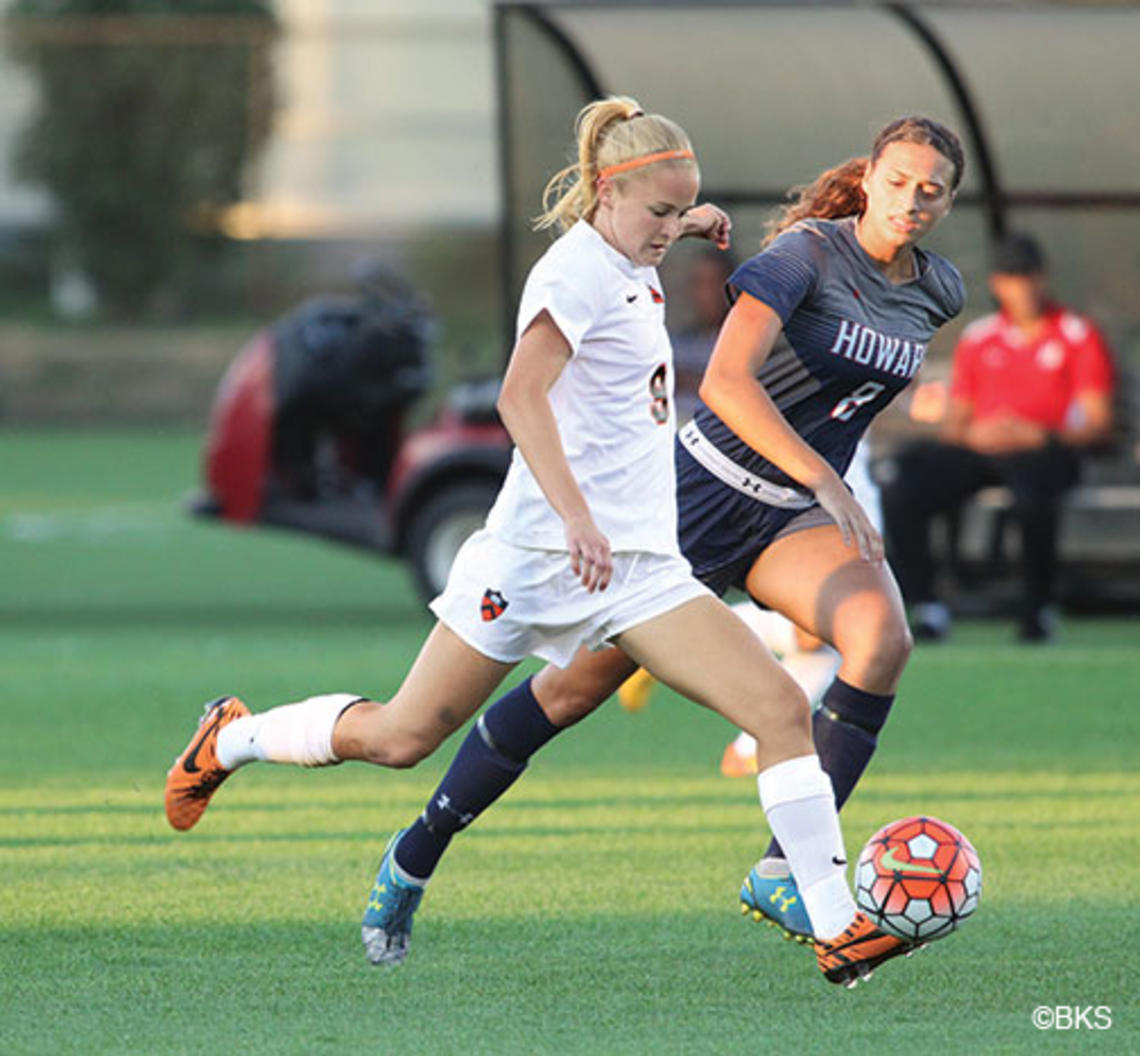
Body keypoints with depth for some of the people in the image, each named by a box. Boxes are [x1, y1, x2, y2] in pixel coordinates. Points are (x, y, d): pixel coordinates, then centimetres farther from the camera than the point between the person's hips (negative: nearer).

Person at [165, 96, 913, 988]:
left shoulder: (625, 269, 15)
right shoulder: (577, 270, -12)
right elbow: (521, 395, -27)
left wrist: (677, 231, 32)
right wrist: (575, 514, -36)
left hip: (640, 566, 8)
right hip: (542, 550, -8)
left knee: (780, 708, -10)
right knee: (405, 735, 3)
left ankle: (838, 930, -13)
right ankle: (231, 737, 29)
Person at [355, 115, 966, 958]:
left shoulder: (939, 291, 2)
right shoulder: (807, 253, -19)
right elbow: (724, 383, -32)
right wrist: (827, 483, -38)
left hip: (794, 521, 5)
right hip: (703, 497, -5)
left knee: (882, 635, -26)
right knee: (580, 682, 2)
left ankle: (784, 870, -24)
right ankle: (419, 851, 21)